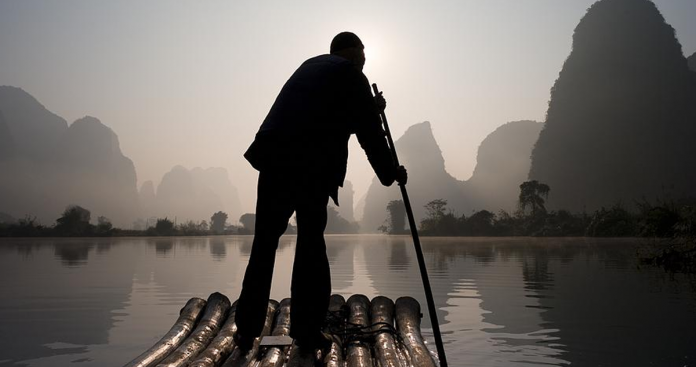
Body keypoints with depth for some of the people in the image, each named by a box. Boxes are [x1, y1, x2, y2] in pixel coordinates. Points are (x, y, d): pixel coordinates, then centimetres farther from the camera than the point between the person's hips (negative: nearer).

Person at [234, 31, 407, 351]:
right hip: (312, 165, -5)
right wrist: (390, 173, 15)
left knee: (265, 242, 9)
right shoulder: (350, 74, 7)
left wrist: (370, 108, 39)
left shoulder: (310, 66, 28)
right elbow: (369, 133, 4)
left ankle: (247, 330, 11)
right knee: (311, 241, 5)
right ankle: (307, 330, 9)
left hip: (273, 157, 6)